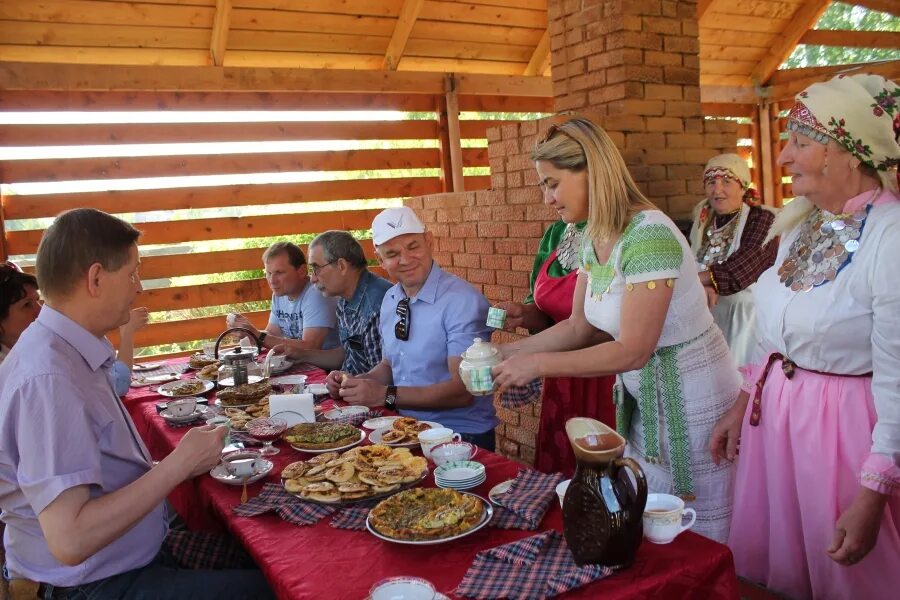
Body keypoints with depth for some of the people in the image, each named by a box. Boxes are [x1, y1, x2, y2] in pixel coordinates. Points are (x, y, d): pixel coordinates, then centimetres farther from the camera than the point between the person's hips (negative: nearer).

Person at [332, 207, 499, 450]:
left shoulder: (464, 301, -16)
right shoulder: (390, 300, 8)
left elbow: (463, 389, -20)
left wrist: (386, 395, -21)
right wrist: (356, 382, 0)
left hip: (461, 437, -7)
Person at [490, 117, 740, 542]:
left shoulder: (649, 235, -26)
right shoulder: (594, 238, 2)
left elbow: (633, 350, -27)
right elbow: (579, 328, 8)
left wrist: (537, 364, -24)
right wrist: (505, 352, -1)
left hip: (690, 403, -8)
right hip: (643, 399, 8)